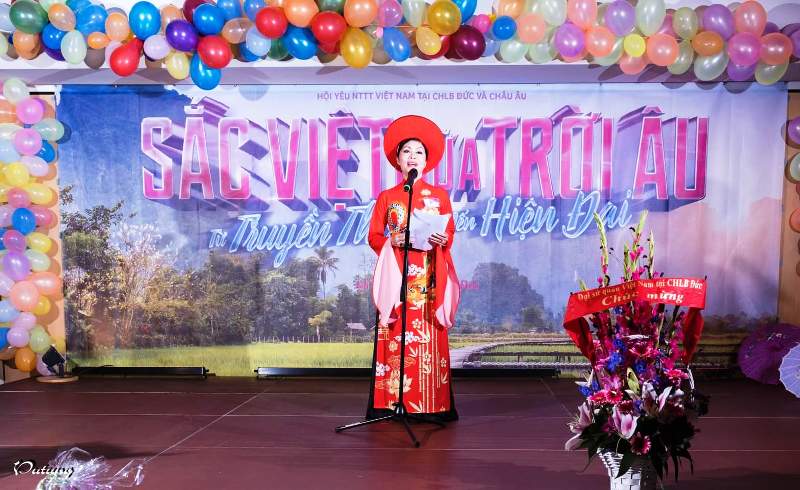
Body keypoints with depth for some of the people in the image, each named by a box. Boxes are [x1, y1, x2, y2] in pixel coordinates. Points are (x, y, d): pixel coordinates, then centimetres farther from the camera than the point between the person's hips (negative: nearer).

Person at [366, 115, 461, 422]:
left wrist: (443, 240, -12)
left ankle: (433, 404, 4)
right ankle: (391, 403, 3)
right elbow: (374, 236, 7)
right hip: (396, 276, 0)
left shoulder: (439, 196, 11)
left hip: (429, 278, 0)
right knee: (395, 337, -4)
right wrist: (392, 241, -13)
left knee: (429, 338, -2)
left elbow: (450, 233, 10)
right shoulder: (386, 197, 10)